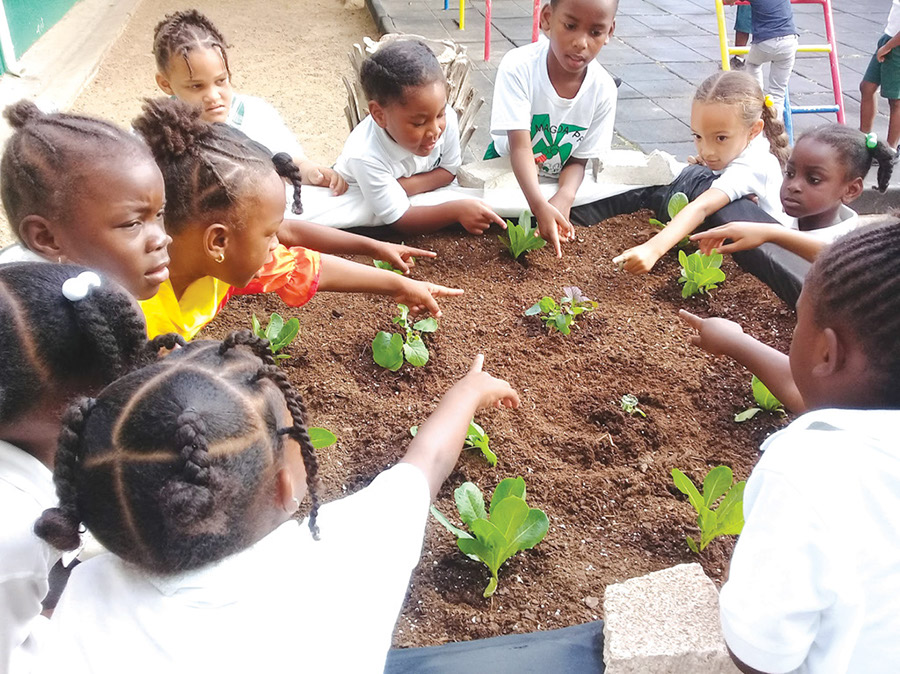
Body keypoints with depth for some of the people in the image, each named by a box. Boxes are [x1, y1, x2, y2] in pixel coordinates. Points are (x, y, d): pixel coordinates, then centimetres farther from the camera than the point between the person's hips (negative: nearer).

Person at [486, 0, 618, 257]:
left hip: (559, 178, 3)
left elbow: (578, 160, -14)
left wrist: (564, 198, -38)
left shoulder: (603, 90, -20)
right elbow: (520, 147, -35)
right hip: (508, 167, -2)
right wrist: (540, 205, -51)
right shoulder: (519, 67, -29)